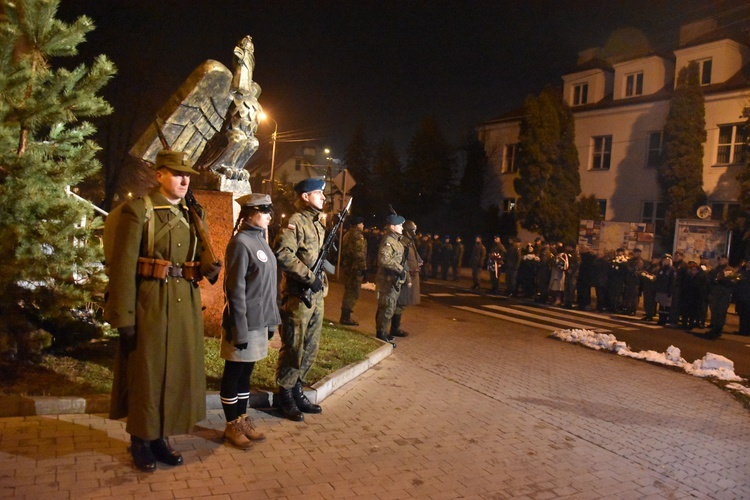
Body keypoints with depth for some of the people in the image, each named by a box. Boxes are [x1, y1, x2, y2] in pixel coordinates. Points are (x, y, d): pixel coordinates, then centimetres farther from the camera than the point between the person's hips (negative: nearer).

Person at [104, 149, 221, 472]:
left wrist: (208, 268, -6)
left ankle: (161, 436, 31)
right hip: (150, 304, -6)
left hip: (186, 305, 6)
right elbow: (123, 267, -12)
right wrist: (124, 319, -16)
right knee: (146, 373, 6)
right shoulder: (138, 210, -8)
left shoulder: (193, 214, 11)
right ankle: (141, 441, 26)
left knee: (179, 372, 13)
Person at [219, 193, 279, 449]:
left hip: (260, 322, 8)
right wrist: (240, 330, -17)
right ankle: (232, 426, 20)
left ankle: (243, 420, 30)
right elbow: (235, 291, -17)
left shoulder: (260, 240, 10)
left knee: (246, 372, 17)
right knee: (234, 373, 7)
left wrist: (272, 320, 15)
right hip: (244, 324, -8)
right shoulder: (240, 243, -15)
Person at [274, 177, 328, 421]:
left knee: (310, 348, 15)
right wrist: (309, 277, -23)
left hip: (317, 296, 9)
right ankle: (285, 396, 15)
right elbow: (282, 254, -24)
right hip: (297, 297, -9)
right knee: (293, 349, 1)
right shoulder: (296, 222, -12)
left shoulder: (319, 223, 16)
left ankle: (297, 390, 28)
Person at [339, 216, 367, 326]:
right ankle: (346, 317, -4)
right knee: (353, 293, -5)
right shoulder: (357, 235, -12)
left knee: (349, 292, 16)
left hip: (347, 266, 10)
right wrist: (363, 266, -18)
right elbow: (359, 252, -20)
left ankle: (345, 316, 21)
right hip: (355, 267, -10)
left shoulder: (348, 234, 18)